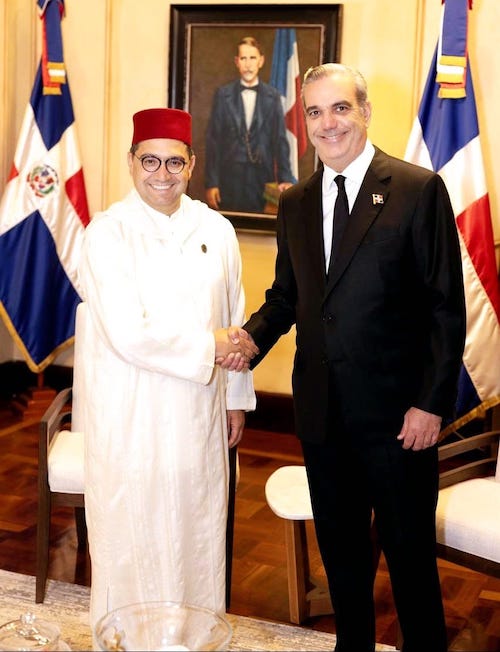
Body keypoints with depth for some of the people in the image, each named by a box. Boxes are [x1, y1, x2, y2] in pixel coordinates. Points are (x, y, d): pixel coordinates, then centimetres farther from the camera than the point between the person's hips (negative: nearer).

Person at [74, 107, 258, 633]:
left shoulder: (216, 230, 3)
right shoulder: (108, 231, -10)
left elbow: (235, 320, 10)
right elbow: (128, 334, -18)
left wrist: (236, 398, 13)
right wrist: (211, 346, -11)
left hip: (199, 411, 4)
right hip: (129, 414, -4)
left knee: (199, 530, 14)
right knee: (131, 536, 8)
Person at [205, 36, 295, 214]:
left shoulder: (273, 96, 5)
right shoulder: (223, 94, 3)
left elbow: (280, 140, 5)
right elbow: (213, 140, 2)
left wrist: (285, 179, -2)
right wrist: (211, 183, -3)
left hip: (262, 179, 0)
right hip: (229, 179, 0)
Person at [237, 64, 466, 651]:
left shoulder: (419, 189, -8)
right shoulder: (295, 204, 9)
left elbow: (445, 307, -10)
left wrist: (432, 403, -14)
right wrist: (249, 340, -6)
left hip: (397, 413, -5)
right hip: (322, 411, 5)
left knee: (409, 551, 8)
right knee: (340, 548, 19)